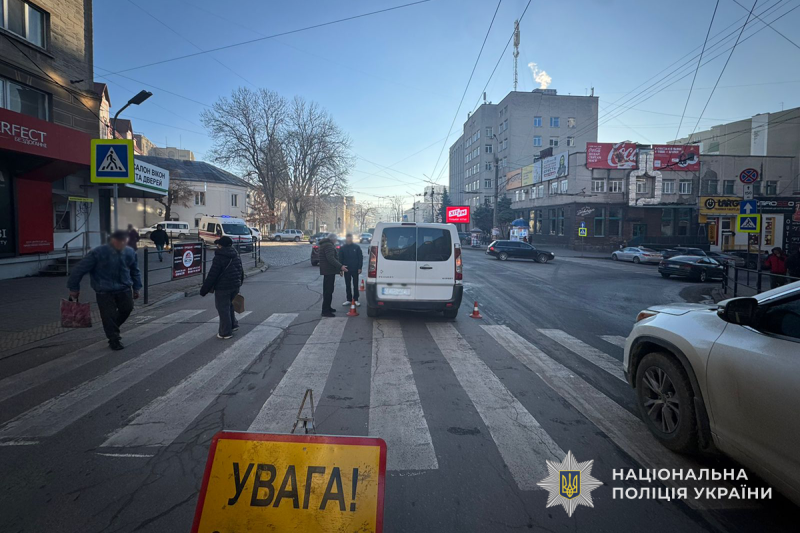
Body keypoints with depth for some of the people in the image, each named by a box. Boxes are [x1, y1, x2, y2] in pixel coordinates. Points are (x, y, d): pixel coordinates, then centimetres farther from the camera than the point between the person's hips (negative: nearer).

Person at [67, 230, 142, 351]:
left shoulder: (130, 252, -7)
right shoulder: (98, 253, -20)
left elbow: (135, 270, 10)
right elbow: (80, 269, -11)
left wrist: (136, 288, 13)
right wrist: (74, 288, -5)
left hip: (124, 288, 4)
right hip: (104, 291, -4)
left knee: (127, 308, 3)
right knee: (109, 315, -2)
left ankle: (113, 328, 33)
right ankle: (114, 340, 17)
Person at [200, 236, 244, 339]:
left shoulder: (219, 258, -16)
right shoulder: (236, 256, 7)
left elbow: (212, 276, -17)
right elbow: (241, 272, 17)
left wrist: (204, 289, -10)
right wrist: (239, 283, 28)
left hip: (222, 288, -7)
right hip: (235, 286, 7)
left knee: (223, 309, 2)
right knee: (229, 305, 26)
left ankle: (225, 333, 8)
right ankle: (233, 324, 29)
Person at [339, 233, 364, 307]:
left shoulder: (357, 247, -2)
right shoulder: (342, 248, 3)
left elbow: (360, 258, -2)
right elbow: (340, 259, 5)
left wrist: (360, 268, -6)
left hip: (355, 270, -2)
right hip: (346, 270, 2)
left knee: (355, 285, 4)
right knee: (348, 286, 9)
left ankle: (356, 299, 10)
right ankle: (349, 299, 16)